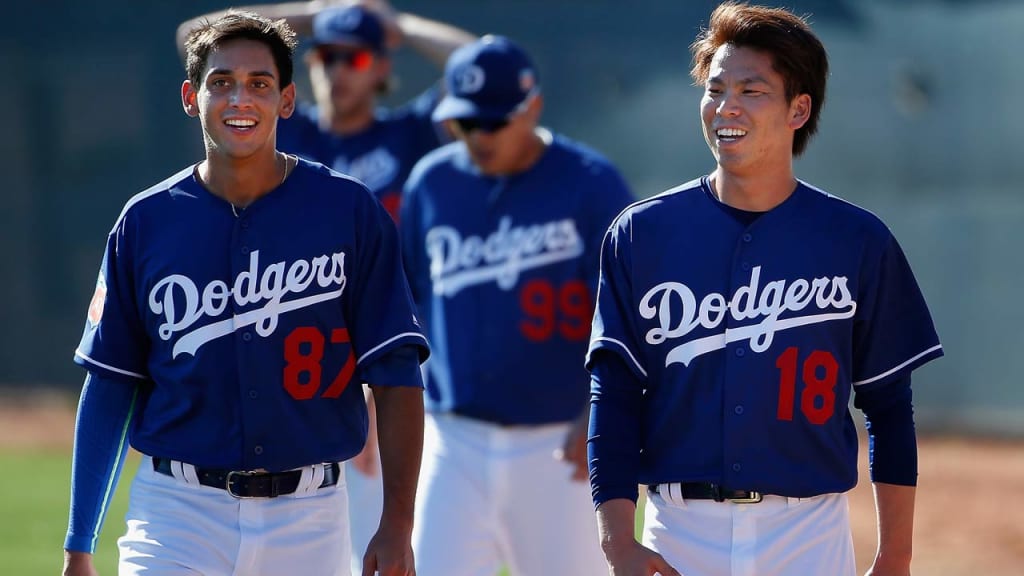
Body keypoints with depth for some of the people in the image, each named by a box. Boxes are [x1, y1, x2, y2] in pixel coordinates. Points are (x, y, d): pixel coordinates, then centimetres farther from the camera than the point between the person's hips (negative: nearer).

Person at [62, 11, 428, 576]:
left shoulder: (349, 211, 0)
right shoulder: (145, 222, 4)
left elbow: (395, 377, -1)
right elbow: (110, 386, 7)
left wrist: (397, 526, -9)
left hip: (308, 521, 0)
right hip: (178, 513, 0)